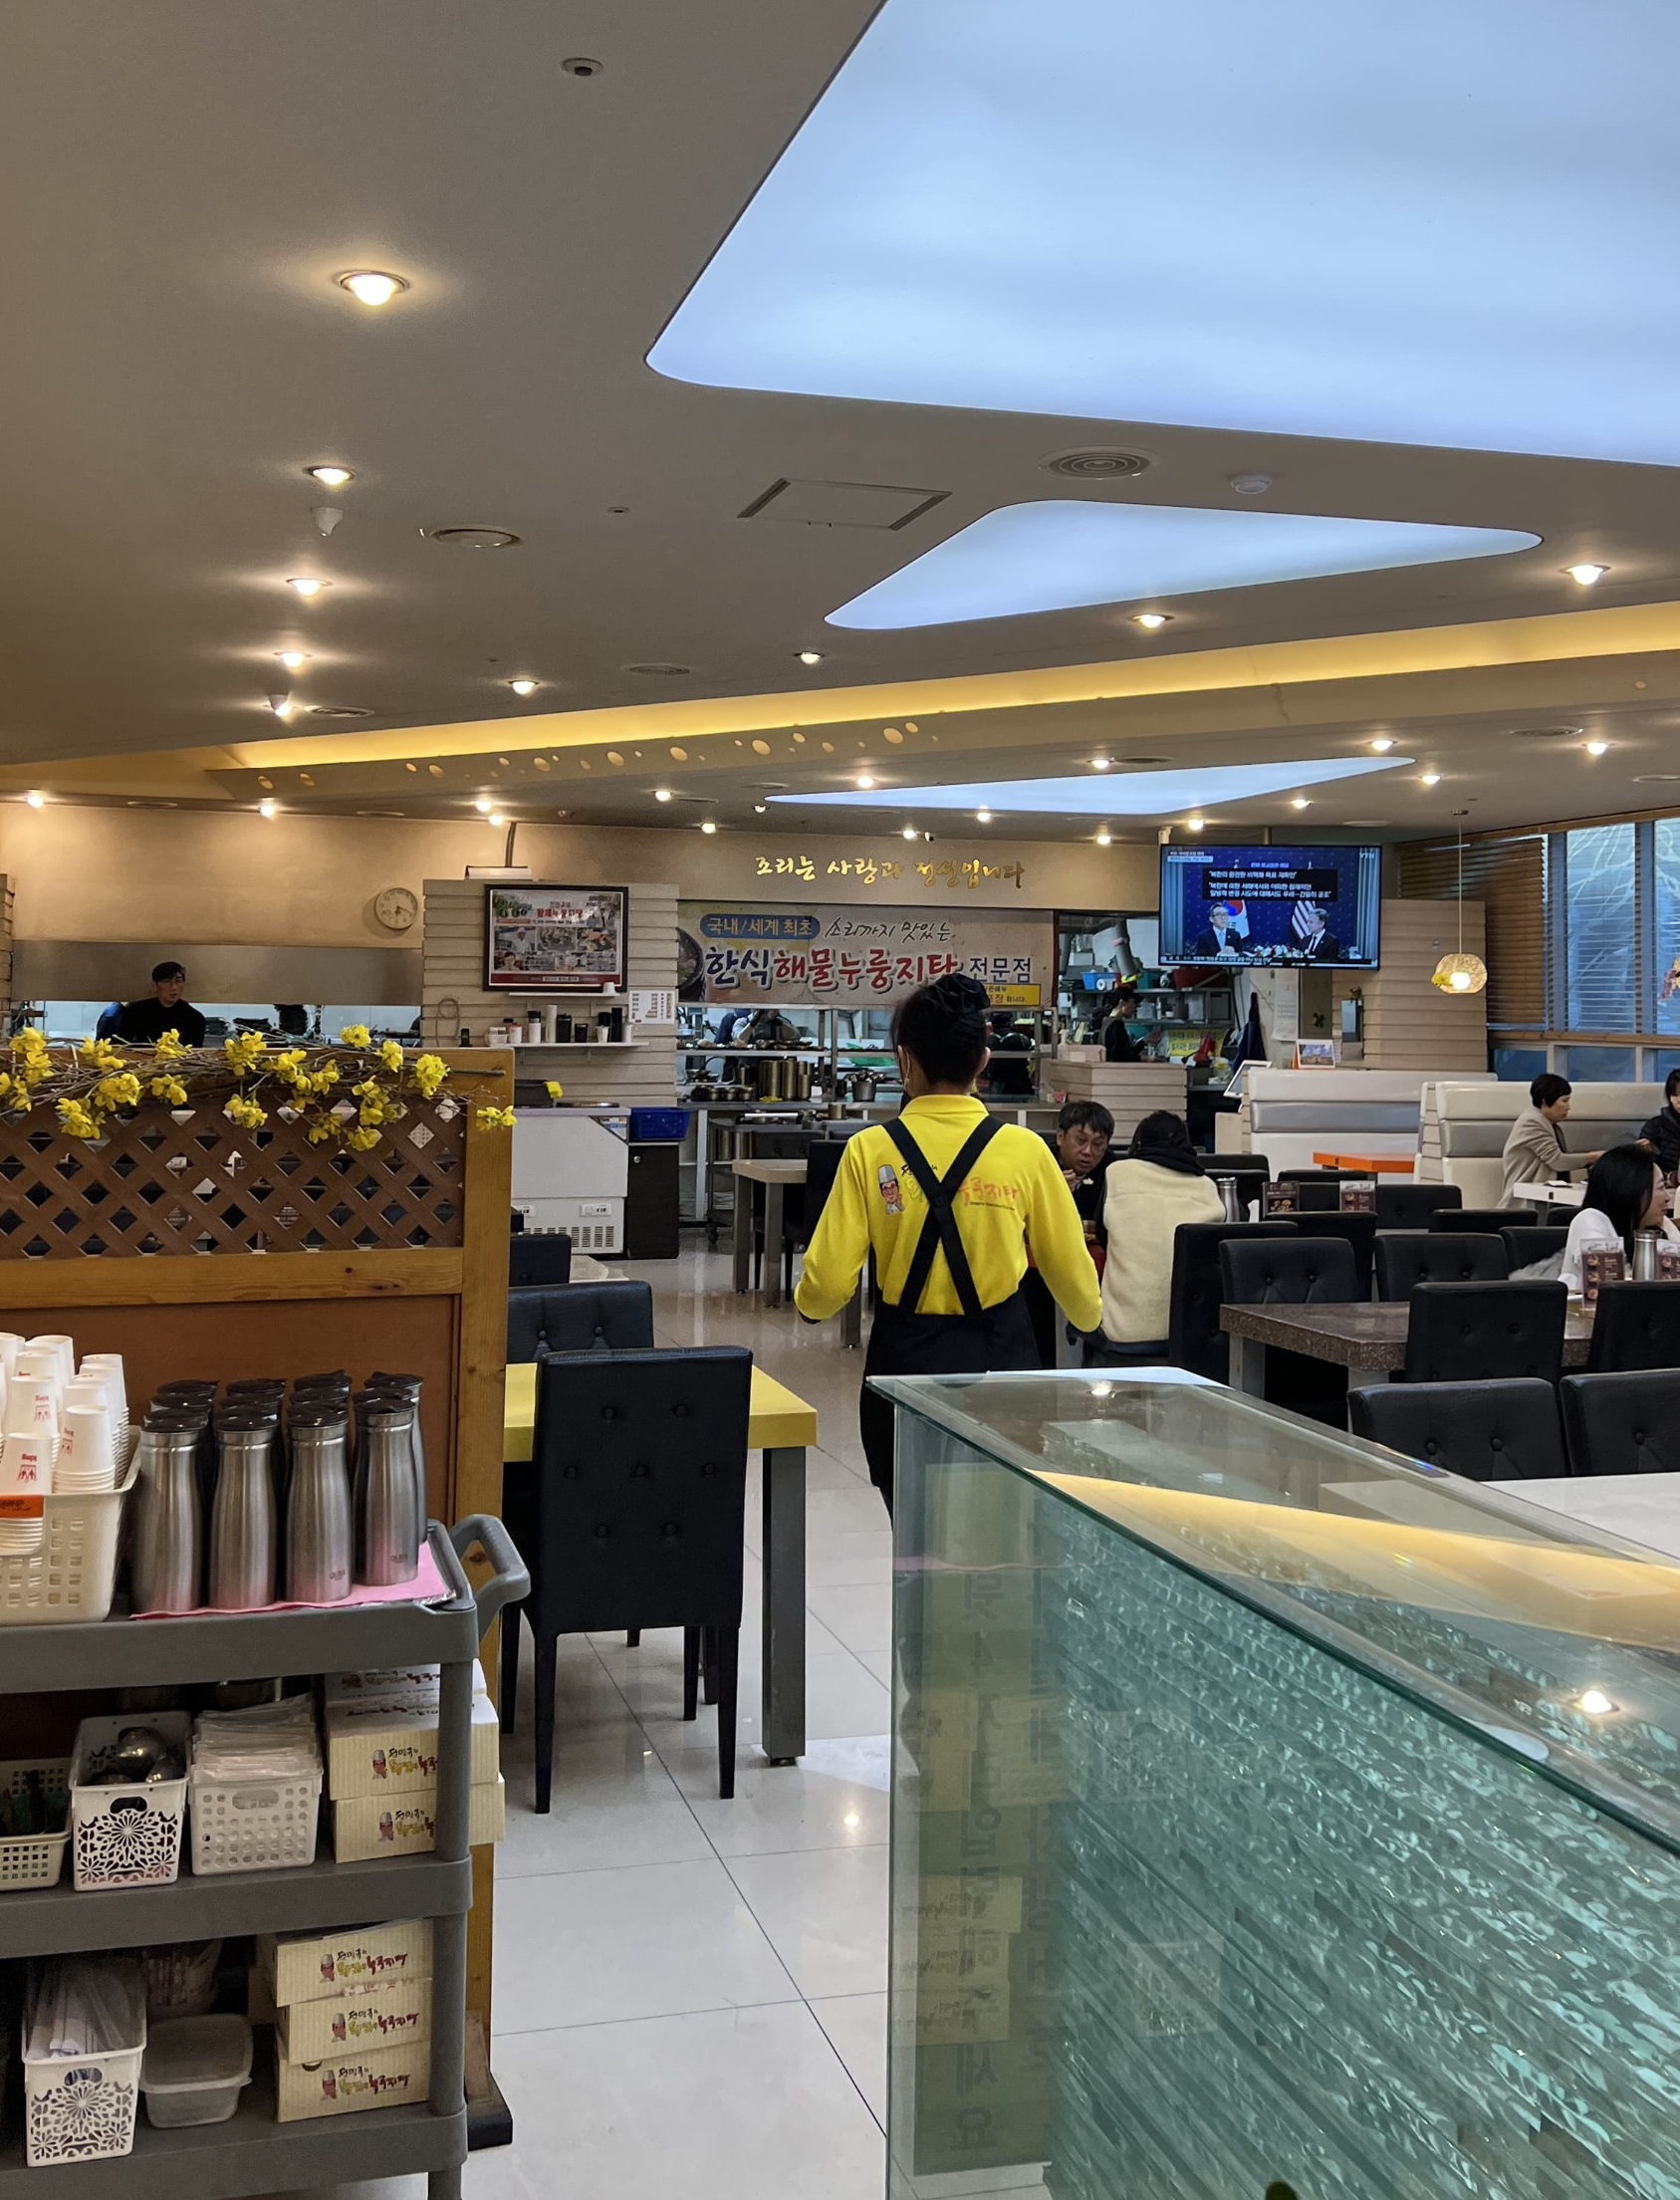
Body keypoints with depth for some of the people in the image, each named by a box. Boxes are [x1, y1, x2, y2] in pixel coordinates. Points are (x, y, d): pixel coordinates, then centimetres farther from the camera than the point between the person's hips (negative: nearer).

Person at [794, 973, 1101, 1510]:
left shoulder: (870, 1151, -8)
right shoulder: (1025, 1151, -6)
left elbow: (827, 1285, -7)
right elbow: (1071, 1270, 5)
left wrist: (808, 1302, 17)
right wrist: (1089, 1317, 27)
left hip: (905, 1357, 0)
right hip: (998, 1355, 0)